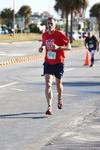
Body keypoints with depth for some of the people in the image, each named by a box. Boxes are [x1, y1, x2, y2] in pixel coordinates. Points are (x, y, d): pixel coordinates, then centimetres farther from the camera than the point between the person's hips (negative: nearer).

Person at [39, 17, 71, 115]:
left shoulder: (60, 34, -12)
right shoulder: (44, 35, 1)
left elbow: (69, 47, -12)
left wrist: (58, 47, -27)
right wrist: (42, 47, -1)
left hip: (58, 63, -2)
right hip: (48, 63, 2)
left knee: (58, 83, 17)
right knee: (48, 84, -13)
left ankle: (60, 99, 48)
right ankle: (49, 107, -18)